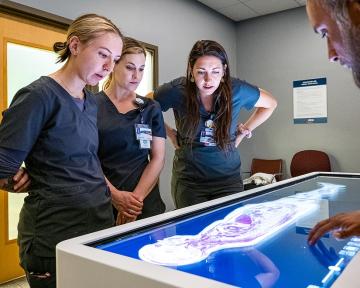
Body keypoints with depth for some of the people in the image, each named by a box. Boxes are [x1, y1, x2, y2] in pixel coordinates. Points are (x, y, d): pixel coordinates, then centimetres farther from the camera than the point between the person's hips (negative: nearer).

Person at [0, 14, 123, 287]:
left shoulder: (91, 102, 8)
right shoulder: (39, 95, -15)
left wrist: (113, 194, 9)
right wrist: (44, 187, -5)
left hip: (100, 222, 7)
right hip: (55, 233, -7)